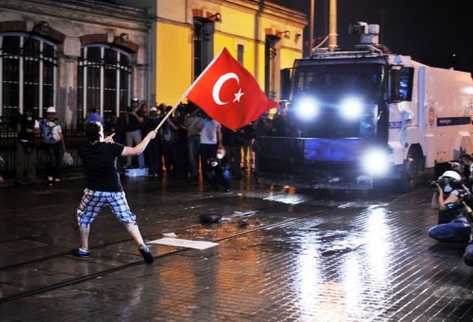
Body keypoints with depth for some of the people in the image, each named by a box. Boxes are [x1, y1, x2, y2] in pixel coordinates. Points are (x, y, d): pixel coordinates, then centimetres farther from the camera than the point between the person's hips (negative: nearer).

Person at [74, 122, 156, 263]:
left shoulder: (83, 151, -4)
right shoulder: (111, 147, -11)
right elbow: (136, 151, -9)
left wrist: (104, 142, 20)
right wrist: (149, 136, 2)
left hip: (94, 192, 1)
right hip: (115, 191, -1)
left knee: (83, 217, 24)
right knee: (128, 219, 8)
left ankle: (83, 250, 28)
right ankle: (142, 246, -7)